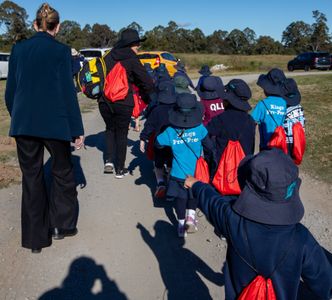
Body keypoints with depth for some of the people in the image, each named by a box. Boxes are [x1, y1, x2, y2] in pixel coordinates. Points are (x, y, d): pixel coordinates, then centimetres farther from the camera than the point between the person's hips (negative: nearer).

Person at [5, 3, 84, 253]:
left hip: (23, 125, 3)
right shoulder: (61, 51, -6)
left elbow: (10, 91, 8)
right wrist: (77, 130, -3)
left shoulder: (18, 49, 5)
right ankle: (61, 225, 25)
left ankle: (35, 238, 19)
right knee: (62, 173, 18)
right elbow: (68, 92, -8)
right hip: (54, 124, -3)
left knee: (32, 178, 12)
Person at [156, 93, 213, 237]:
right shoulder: (200, 129, -14)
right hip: (196, 172, 0)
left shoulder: (170, 131, -13)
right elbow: (209, 147, -4)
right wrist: (208, 160, 14)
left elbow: (158, 143, 2)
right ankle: (191, 216, 11)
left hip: (178, 173, 0)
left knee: (180, 197, 17)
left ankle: (181, 223, 22)